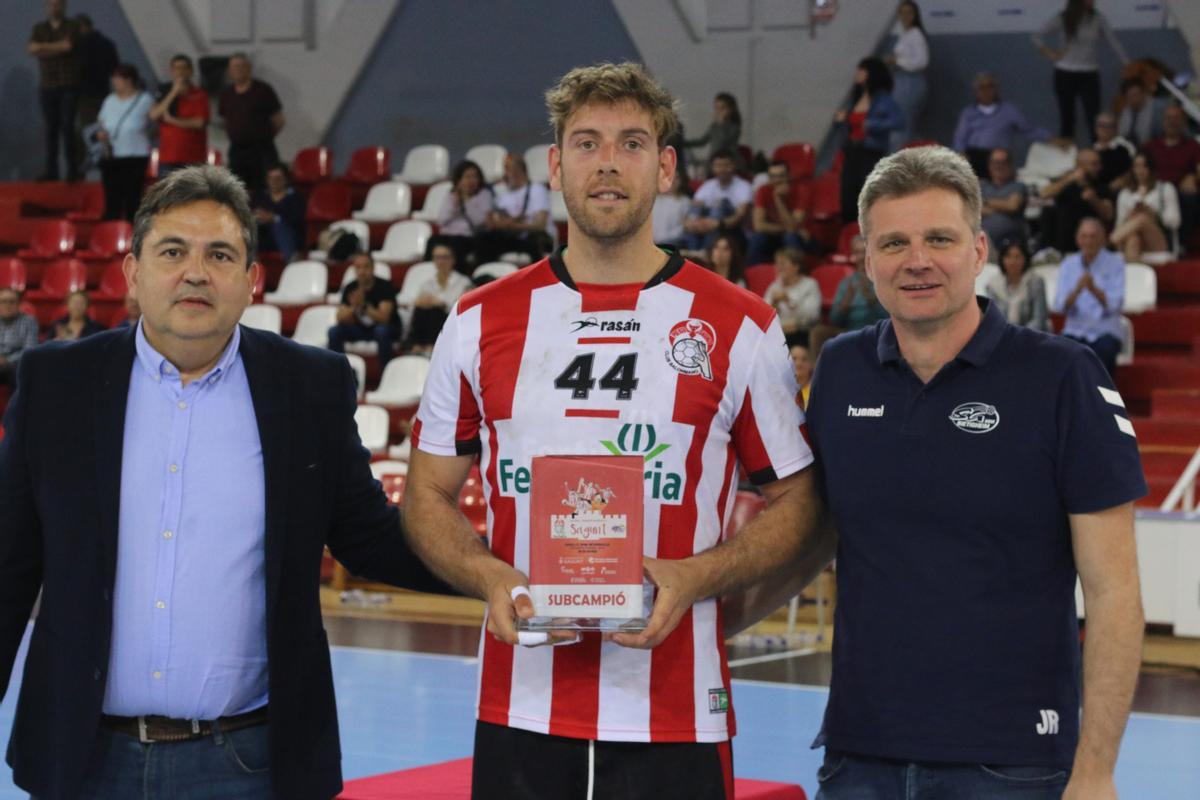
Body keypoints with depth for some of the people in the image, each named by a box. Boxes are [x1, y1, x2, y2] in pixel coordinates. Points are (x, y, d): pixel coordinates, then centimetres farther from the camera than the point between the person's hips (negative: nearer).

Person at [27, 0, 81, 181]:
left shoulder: (73, 26, 3)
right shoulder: (39, 28, 13)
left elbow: (68, 45, -14)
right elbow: (31, 49, -3)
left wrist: (43, 47, -5)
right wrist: (57, 48, -12)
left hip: (69, 85, -3)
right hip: (47, 86, 3)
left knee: (67, 126, -10)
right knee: (51, 128, 2)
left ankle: (72, 168, -9)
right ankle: (51, 170, 2)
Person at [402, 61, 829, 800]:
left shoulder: (741, 328, 1)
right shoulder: (481, 321, 6)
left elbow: (798, 503, 4)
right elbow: (429, 495, 11)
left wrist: (694, 578, -13)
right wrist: (488, 577, -8)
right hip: (517, 708, 2)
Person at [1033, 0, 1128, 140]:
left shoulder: (1098, 19, -1)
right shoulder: (1061, 19, -3)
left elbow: (1114, 43, 0)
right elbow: (1037, 38, 5)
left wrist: (1129, 66, -5)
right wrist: (1052, 55, -4)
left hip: (1089, 75, 0)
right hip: (1065, 74, 0)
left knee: (1093, 118, -9)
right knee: (1067, 119, 7)